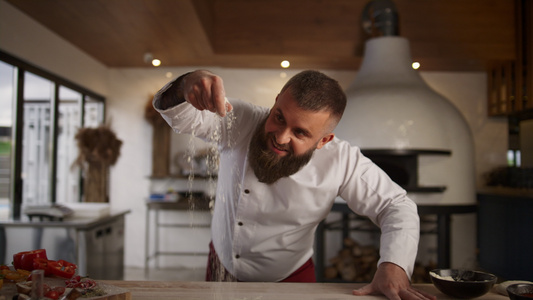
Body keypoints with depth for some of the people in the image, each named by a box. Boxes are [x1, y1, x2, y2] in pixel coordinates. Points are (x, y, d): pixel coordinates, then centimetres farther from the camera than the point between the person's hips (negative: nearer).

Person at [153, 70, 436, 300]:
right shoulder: (238, 122, -22)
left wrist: (393, 267, -33)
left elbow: (396, 207, -17)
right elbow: (183, 117, -31)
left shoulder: (342, 161, -24)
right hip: (222, 267, 2)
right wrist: (187, 86, -54)